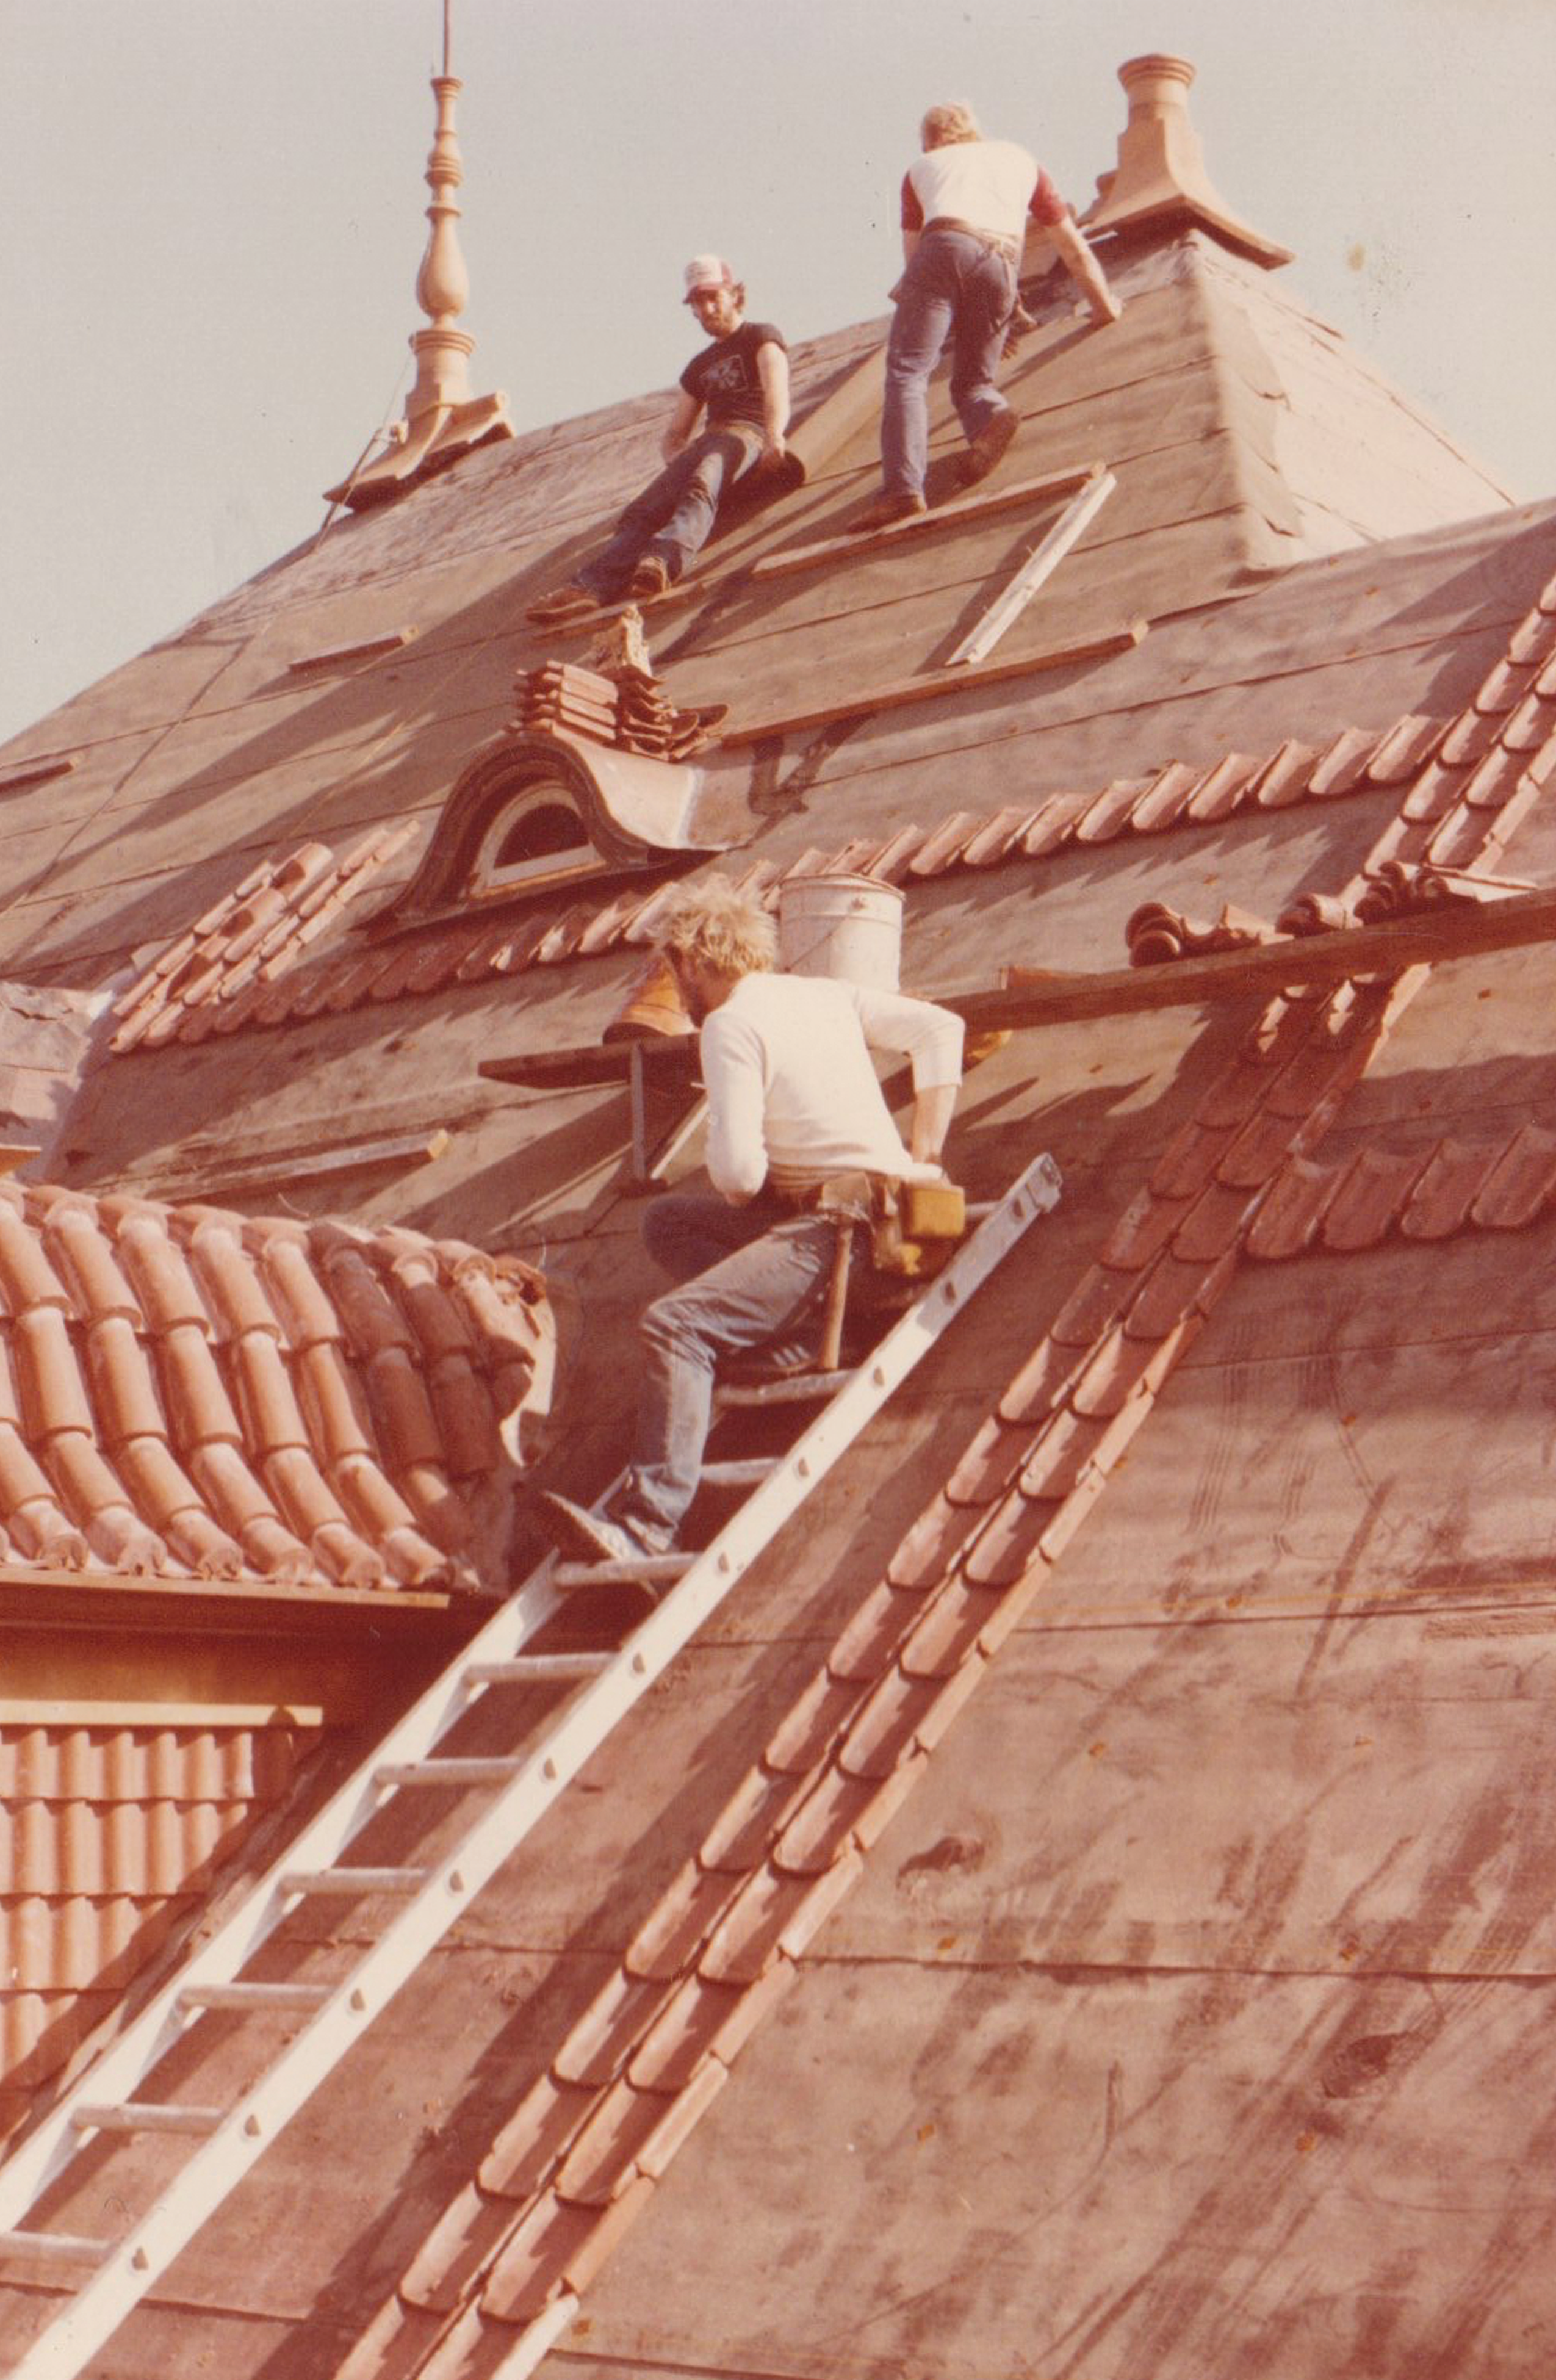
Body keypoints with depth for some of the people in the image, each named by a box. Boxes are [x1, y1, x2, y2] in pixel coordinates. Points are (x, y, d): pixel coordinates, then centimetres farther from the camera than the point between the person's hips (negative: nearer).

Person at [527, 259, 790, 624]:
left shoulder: (761, 338, 14)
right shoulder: (700, 367, 33)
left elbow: (775, 389, -7)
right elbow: (673, 435, 31)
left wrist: (774, 437, -28)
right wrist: (677, 461, 5)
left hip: (747, 432, -6)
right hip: (707, 439, 6)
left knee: (700, 488, -39)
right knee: (644, 509, -22)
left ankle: (664, 561, -68)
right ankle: (592, 586, -45)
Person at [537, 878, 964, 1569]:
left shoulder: (731, 1025, -9)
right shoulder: (830, 994, 15)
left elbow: (738, 1172, -17)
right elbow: (940, 1028, 14)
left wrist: (748, 1197, 8)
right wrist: (922, 1159, 14)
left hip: (839, 1229, -9)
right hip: (884, 1204, 9)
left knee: (672, 1325, -20)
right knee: (665, 1220, 15)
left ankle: (645, 1525, -30)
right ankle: (790, 1331, -4)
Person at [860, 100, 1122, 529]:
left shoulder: (921, 168, 31)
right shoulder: (1021, 161, 35)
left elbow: (912, 250, 34)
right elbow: (1074, 249, 37)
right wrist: (1106, 305, 47)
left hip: (946, 248, -2)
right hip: (1002, 265, 3)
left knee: (906, 370, -10)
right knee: (971, 381, 14)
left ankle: (903, 489, -31)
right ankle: (990, 416, -23)